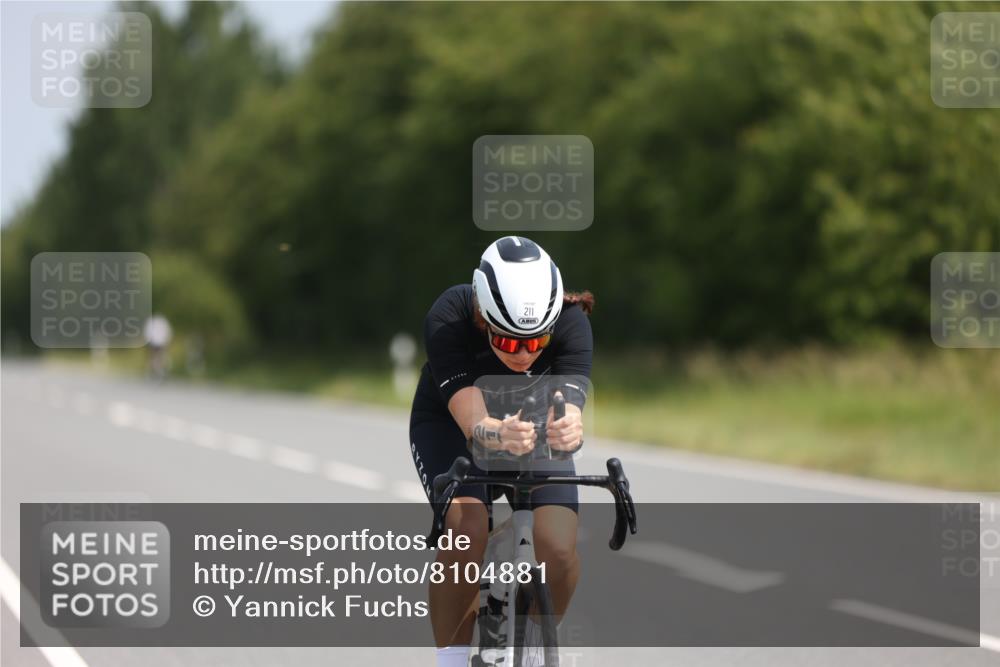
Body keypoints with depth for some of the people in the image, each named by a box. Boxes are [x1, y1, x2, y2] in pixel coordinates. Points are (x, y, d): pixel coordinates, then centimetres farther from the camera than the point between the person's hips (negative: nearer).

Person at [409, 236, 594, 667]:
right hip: (448, 428, -2)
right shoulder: (448, 320, -35)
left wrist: (567, 430, -65)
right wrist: (498, 435, -66)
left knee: (559, 549, -23)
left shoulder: (571, 323, -30)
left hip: (533, 429, 2)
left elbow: (568, 404, -41)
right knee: (467, 528, -33)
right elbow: (472, 420, -43)